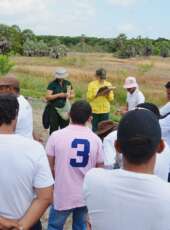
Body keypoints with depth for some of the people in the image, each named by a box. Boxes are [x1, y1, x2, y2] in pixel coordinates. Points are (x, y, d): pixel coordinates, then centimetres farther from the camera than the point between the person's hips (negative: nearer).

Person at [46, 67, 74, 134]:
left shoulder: (68, 83, 9)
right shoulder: (52, 84, -3)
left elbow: (73, 94, 14)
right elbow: (47, 97, -10)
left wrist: (69, 96, -9)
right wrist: (58, 95, -19)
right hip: (54, 109, -3)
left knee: (65, 127, 5)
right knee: (53, 128, 1)